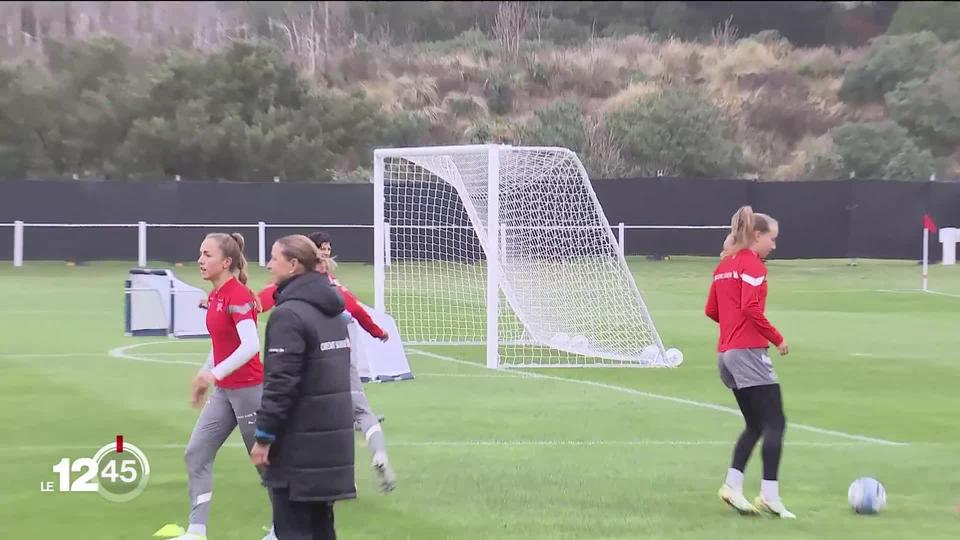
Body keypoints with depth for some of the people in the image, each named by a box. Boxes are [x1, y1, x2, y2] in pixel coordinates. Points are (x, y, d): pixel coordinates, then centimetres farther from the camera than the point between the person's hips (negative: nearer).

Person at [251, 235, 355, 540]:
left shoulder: (288, 314, -15)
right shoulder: (332, 311, 13)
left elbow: (281, 382, -20)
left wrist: (264, 436, -15)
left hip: (299, 443, -8)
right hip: (332, 437, 8)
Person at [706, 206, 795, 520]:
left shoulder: (724, 264, 16)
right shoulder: (753, 264, -10)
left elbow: (711, 310, 17)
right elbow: (751, 308, -21)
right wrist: (777, 339, -12)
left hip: (726, 352, 9)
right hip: (749, 352, -9)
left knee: (755, 425, 15)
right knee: (775, 422, -7)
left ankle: (732, 485, 5)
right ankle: (769, 495, -13)